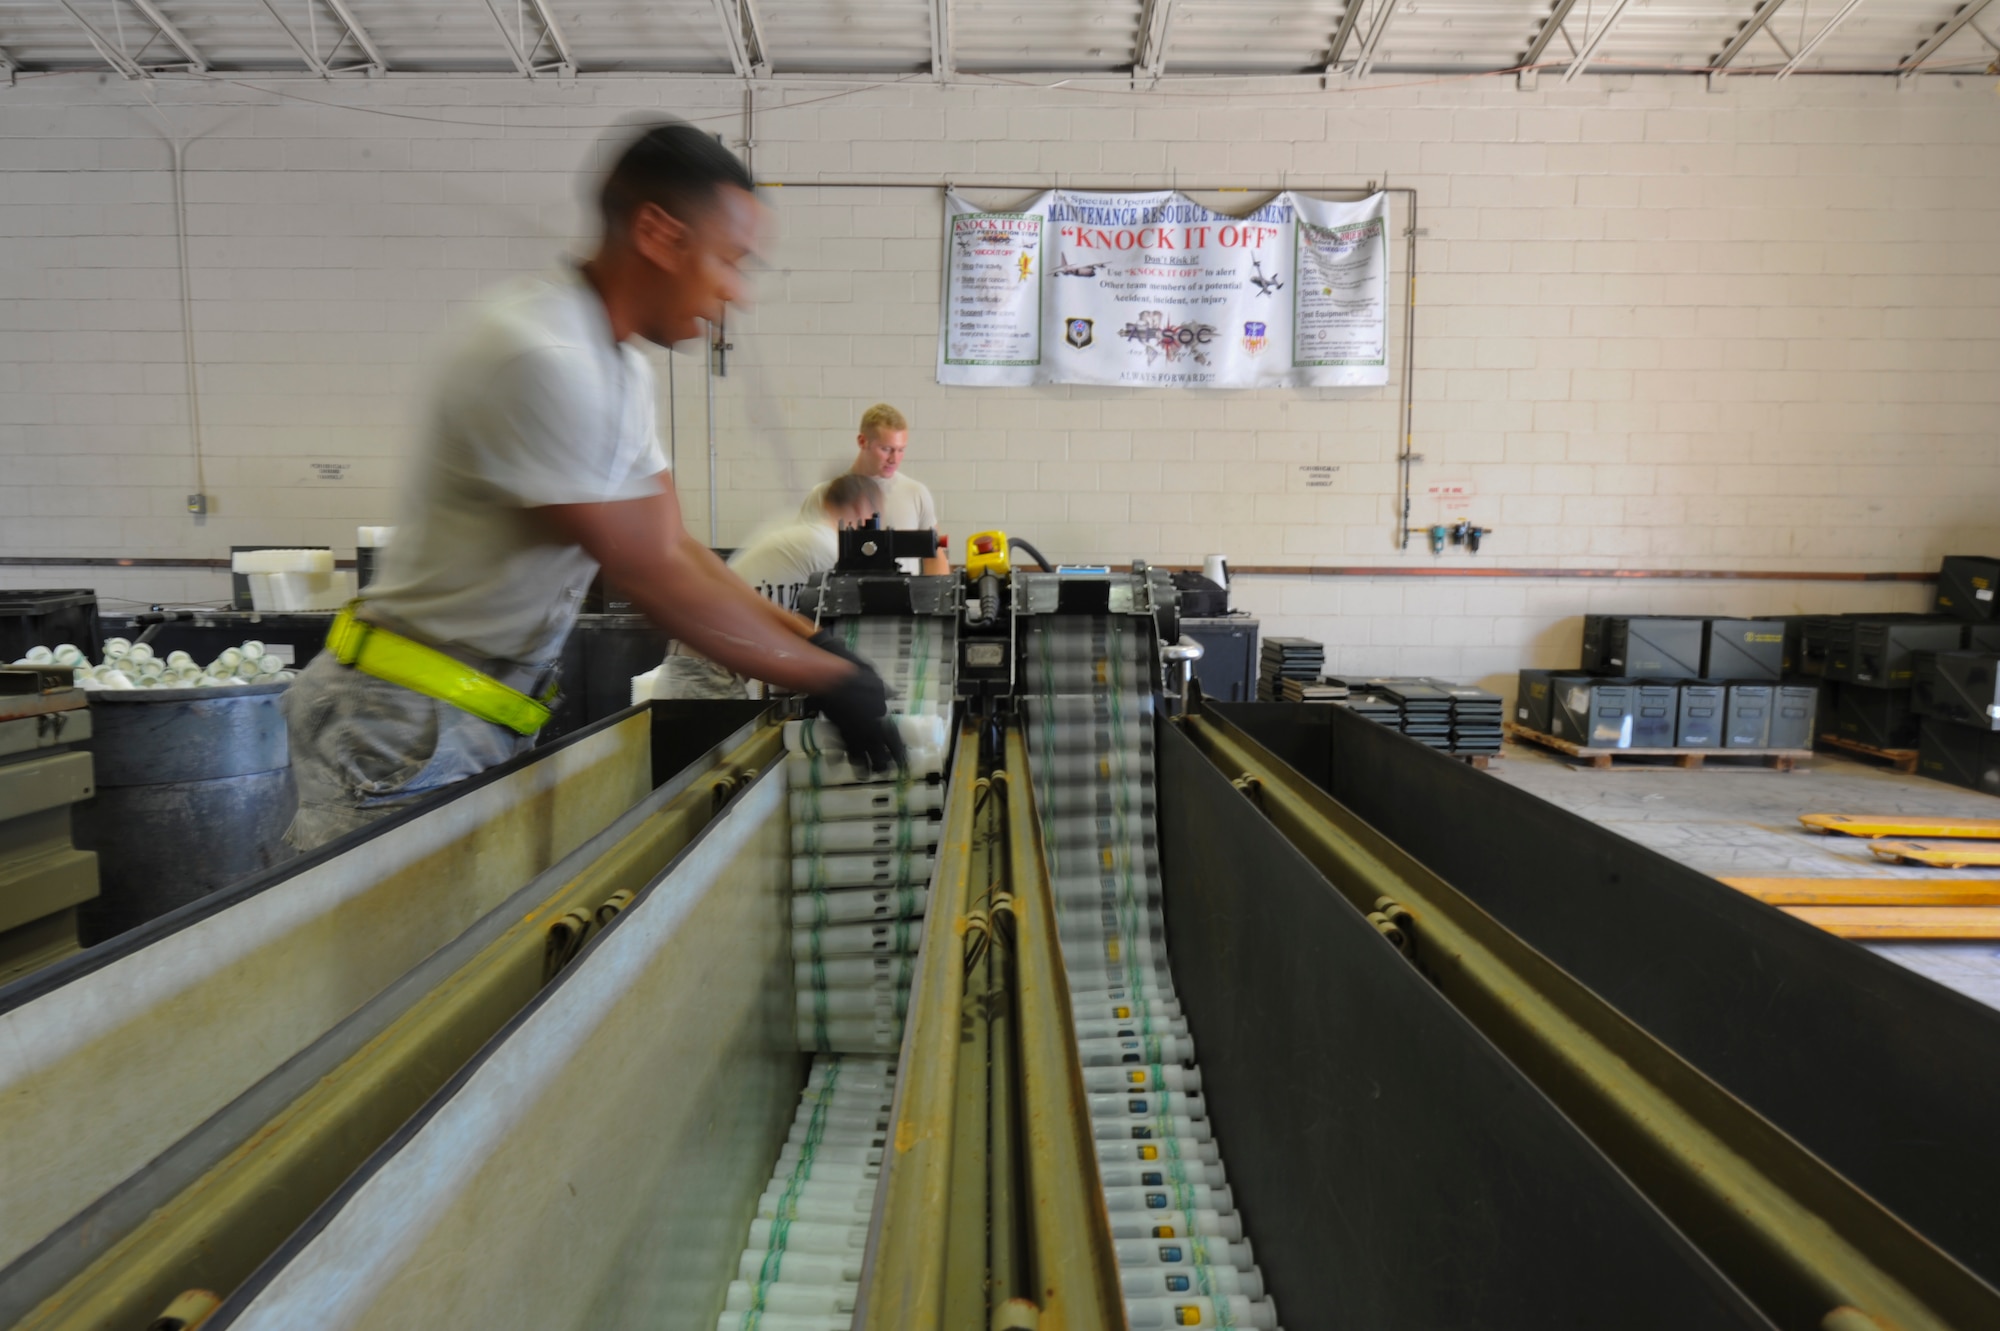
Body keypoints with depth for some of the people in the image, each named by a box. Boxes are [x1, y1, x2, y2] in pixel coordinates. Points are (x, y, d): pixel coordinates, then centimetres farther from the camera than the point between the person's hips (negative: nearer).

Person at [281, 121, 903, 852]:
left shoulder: (623, 370, 8)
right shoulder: (539, 357, -23)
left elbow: (675, 546, 7)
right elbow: (656, 582, -23)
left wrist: (810, 640, -2)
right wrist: (829, 678, -16)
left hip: (489, 720, 9)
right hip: (406, 726, -9)